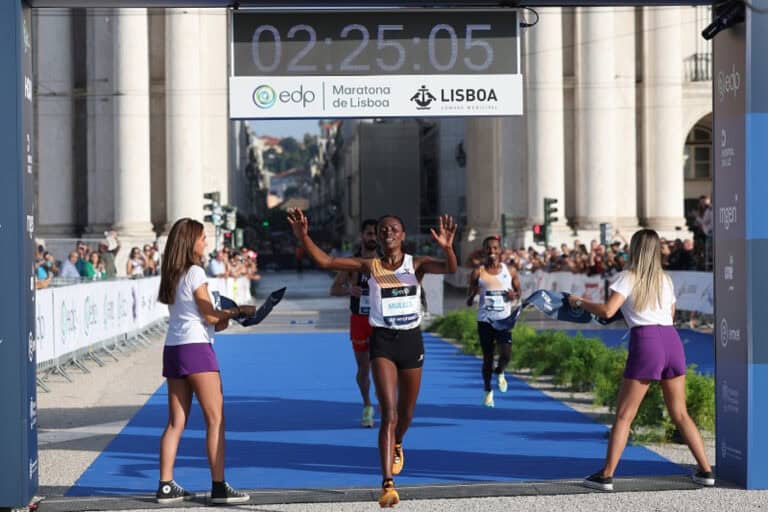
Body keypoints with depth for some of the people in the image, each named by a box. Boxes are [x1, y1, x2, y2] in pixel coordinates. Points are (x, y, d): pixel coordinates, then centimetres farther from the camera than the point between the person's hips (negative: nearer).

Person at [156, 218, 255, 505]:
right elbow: (210, 316, -9)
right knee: (215, 419, -4)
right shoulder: (195, 272, -8)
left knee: (176, 422, 8)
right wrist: (238, 311, 2)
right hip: (195, 349, -8)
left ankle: (166, 487, 7)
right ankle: (219, 487, -5)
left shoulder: (172, 275, 15)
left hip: (173, 349, 8)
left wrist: (217, 322, 11)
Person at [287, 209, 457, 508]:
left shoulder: (416, 264, -1)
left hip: (411, 340, 2)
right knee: (388, 414, -14)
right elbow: (325, 262, -8)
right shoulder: (370, 266, 0)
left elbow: (450, 269, -20)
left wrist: (447, 247, -42)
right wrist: (303, 237, -23)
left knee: (406, 413, 18)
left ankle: (397, 445, 54)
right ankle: (388, 485, -17)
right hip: (382, 340, -2)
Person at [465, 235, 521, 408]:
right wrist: (472, 296, -18)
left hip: (504, 319, 0)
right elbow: (469, 301, 6)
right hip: (485, 320, 0)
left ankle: (500, 372, 21)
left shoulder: (510, 271, 4)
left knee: (506, 354, -15)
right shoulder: (478, 273, 1)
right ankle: (488, 391, 23)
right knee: (487, 357, 4)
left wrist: (515, 295, -9)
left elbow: (518, 291, 15)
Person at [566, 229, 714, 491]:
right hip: (671, 339, 5)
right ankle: (706, 471, 13)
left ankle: (606, 475, -1)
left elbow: (607, 311, -11)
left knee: (623, 415, 0)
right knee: (680, 413, 14)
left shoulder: (629, 277, 0)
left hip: (645, 341, -5)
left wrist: (579, 302, 4)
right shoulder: (665, 279, 19)